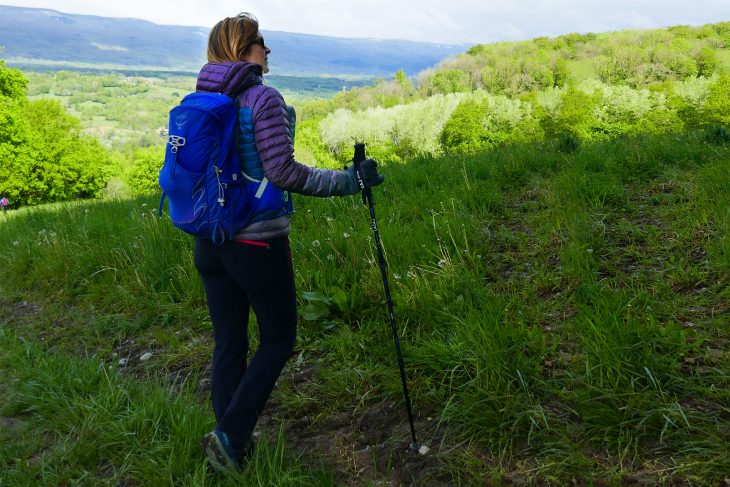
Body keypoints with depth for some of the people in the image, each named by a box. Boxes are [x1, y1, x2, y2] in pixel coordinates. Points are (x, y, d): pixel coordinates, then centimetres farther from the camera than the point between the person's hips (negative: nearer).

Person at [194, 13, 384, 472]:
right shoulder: (264, 98, -12)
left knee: (228, 344, 13)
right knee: (278, 339, 11)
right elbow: (283, 173, -17)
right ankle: (230, 434, 4)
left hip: (209, 241, 7)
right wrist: (348, 180, -11)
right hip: (258, 241, -6)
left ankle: (234, 448, 22)